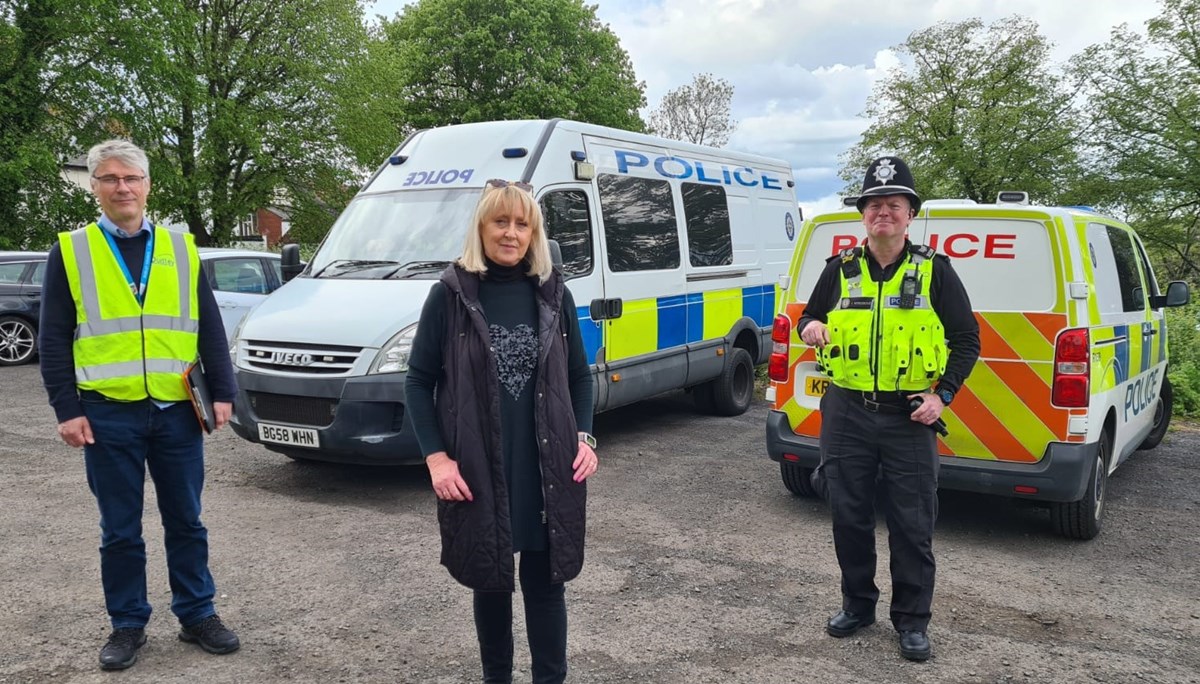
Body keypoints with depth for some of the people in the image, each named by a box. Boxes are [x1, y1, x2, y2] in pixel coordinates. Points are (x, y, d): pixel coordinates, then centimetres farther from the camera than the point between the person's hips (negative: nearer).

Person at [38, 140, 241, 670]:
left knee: (185, 521, 11)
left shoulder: (181, 249, 8)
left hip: (177, 411, 2)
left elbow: (209, 329, 8)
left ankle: (197, 615, 24)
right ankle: (128, 625, 24)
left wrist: (222, 392, 1)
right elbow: (53, 340, 1)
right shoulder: (70, 251, 3)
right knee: (120, 530, 9)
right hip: (109, 414, -1)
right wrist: (66, 409, -6)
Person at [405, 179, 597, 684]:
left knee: (545, 581, 9)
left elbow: (580, 376, 11)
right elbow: (419, 382, -2)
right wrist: (435, 457, -11)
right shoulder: (451, 294, -4)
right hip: (477, 471, -1)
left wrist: (585, 438, -2)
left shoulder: (553, 294, 3)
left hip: (548, 469, 1)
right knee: (490, 582, 14)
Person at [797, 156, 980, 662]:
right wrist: (809, 328, -10)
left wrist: (943, 393, -7)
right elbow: (809, 319, 15)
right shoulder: (840, 269, 6)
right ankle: (857, 605, 29)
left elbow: (967, 339, 4)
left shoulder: (934, 271, 1)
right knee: (849, 515, 10)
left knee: (912, 524, 4)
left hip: (909, 416, -2)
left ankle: (912, 620, 20)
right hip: (846, 412, 2)